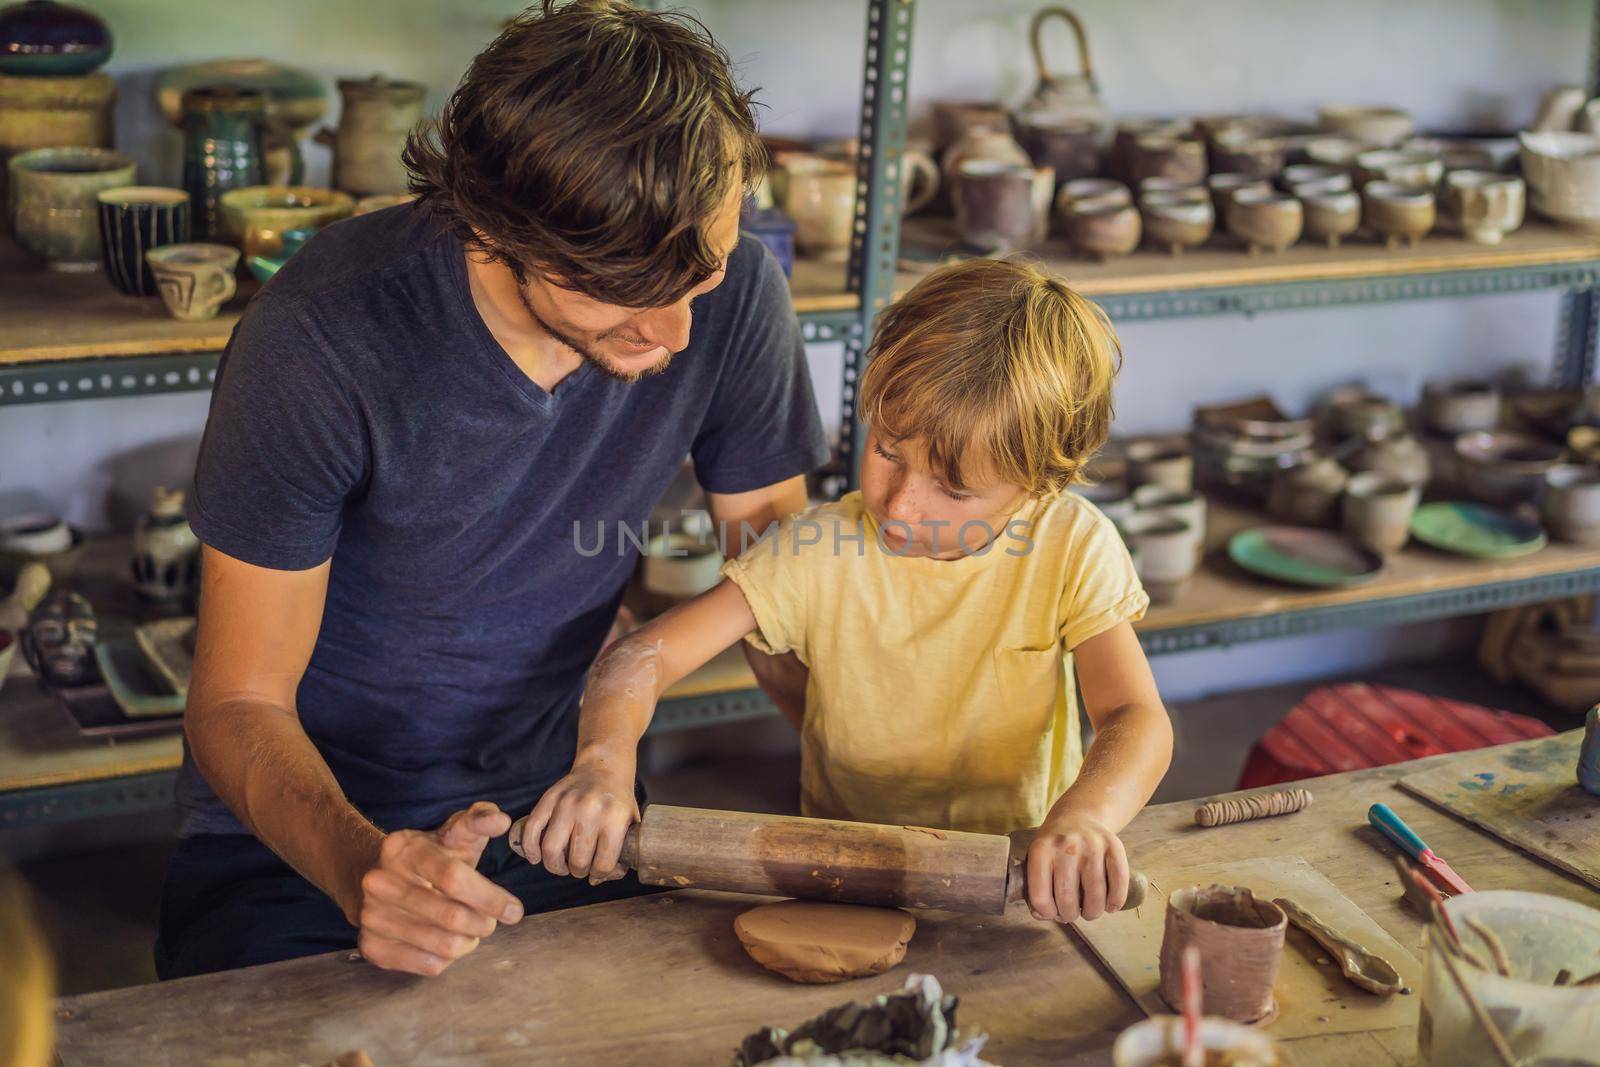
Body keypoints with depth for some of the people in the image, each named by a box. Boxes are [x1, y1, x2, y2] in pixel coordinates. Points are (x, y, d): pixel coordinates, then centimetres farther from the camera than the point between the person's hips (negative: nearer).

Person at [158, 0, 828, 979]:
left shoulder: (733, 294, -15)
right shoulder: (320, 341, -24)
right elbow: (239, 706, -17)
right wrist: (360, 863, -37)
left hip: (555, 800, 3)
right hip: (308, 826, -3)